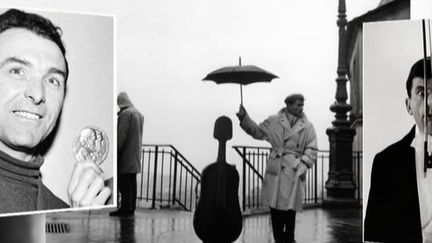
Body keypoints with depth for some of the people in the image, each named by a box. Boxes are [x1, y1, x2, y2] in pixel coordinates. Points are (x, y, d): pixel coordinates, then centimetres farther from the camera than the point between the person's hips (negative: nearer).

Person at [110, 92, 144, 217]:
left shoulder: (125, 114, -13)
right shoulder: (139, 114, 16)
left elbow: (121, 135, -18)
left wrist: (116, 151, -15)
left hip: (126, 154, -9)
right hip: (135, 155, 9)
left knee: (124, 183, -7)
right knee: (132, 182, 11)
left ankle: (125, 208, -8)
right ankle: (131, 208, 15)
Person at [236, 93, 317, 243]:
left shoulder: (307, 127, 4)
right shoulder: (274, 121, 6)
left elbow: (312, 149, 3)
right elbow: (257, 131, 14)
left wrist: (303, 164, -11)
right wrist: (244, 118, 3)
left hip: (294, 172, -1)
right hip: (275, 170, 1)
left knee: (290, 208, 1)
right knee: (275, 206, 3)